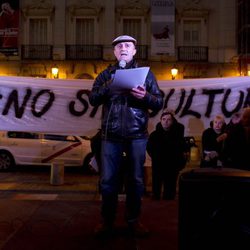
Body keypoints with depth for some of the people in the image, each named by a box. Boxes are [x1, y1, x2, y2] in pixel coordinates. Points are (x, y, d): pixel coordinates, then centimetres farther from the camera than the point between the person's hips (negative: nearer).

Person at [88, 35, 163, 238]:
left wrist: (145, 96, -17)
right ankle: (107, 221, 15)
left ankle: (133, 220, 19)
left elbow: (159, 103, 5)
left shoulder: (146, 73, 9)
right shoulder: (106, 75, 12)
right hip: (111, 134, 1)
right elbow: (93, 100, 0)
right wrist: (110, 85, -15)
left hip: (137, 134, 0)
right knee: (108, 179, 2)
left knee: (136, 179, 5)